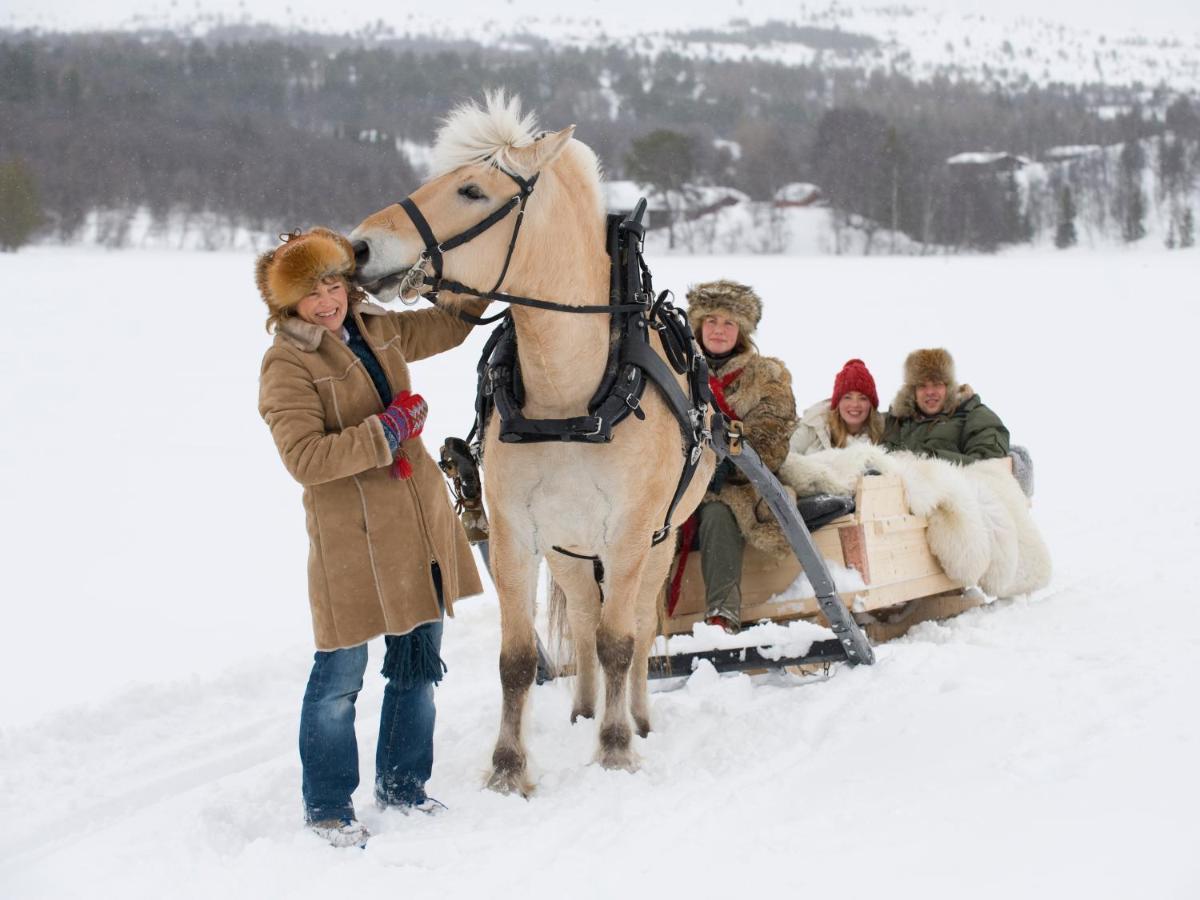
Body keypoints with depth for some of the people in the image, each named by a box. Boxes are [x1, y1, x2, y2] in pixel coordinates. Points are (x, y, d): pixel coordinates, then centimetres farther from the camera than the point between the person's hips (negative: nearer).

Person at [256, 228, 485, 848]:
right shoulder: (287, 366, -14)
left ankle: (401, 786, 32)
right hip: (350, 537, -7)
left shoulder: (378, 330, 8)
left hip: (421, 524, 7)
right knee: (340, 678, 1)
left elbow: (449, 324, 22)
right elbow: (305, 459, -23)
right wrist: (388, 430, -21)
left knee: (418, 665, 16)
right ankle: (327, 807, 16)